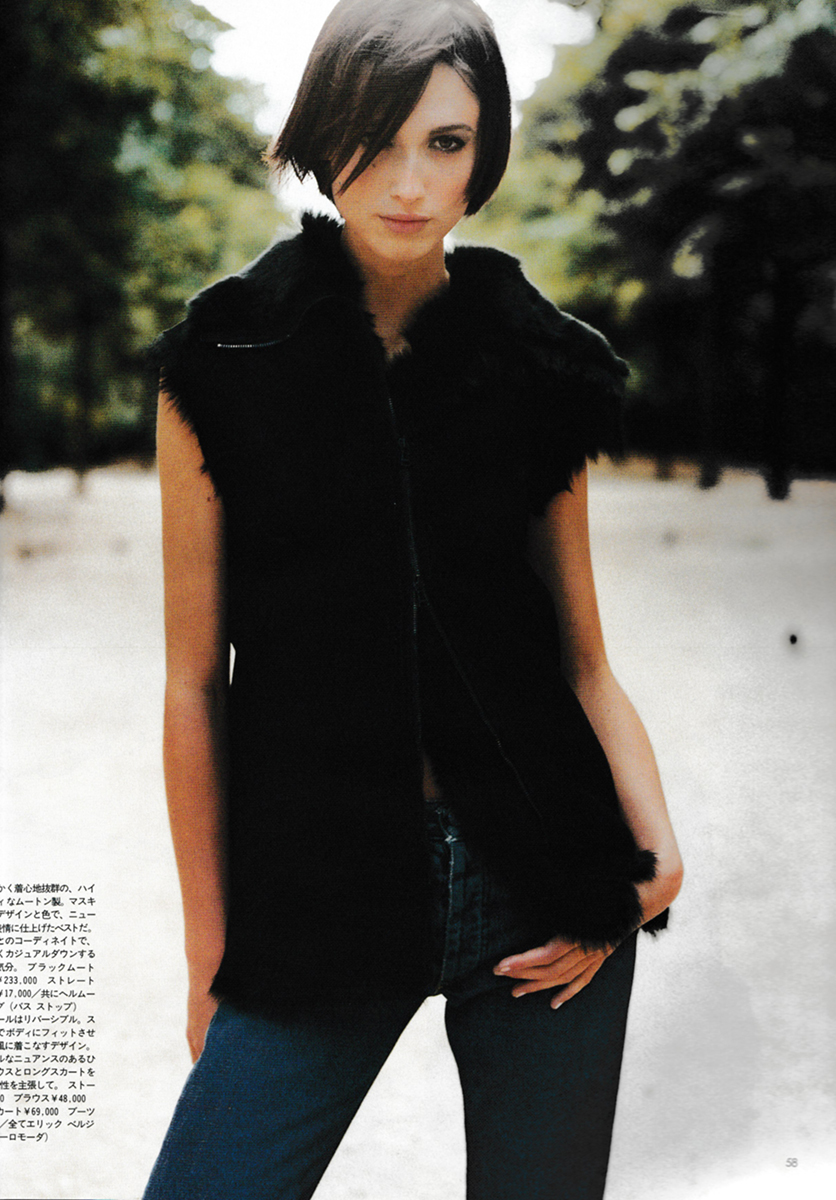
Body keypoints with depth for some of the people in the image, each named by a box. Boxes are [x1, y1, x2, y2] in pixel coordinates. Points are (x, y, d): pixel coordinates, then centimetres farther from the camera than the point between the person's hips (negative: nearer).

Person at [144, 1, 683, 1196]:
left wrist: (652, 846, -9)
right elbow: (194, 681, 0)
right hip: (317, 903, -1)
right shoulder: (226, 363, -2)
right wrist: (209, 956, 2)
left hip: (540, 883, 2)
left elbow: (581, 658, 7)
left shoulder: (540, 368, 3)